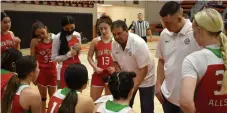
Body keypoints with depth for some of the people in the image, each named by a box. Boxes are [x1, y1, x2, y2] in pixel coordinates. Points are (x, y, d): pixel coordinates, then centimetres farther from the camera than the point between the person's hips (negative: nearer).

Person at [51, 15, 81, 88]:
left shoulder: (77, 35, 2)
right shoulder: (57, 38, -12)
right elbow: (54, 58, -11)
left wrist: (78, 50, -9)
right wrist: (69, 54, -19)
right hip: (66, 69, -4)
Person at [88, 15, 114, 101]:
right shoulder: (95, 41, -4)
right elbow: (89, 57, 3)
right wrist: (95, 67, -11)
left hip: (111, 75, -1)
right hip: (98, 74, 1)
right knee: (93, 101, 9)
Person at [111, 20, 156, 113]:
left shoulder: (138, 43, -30)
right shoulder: (115, 44, -13)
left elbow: (143, 70, -29)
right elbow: (115, 61, 5)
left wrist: (132, 88, -32)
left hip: (145, 79, -5)